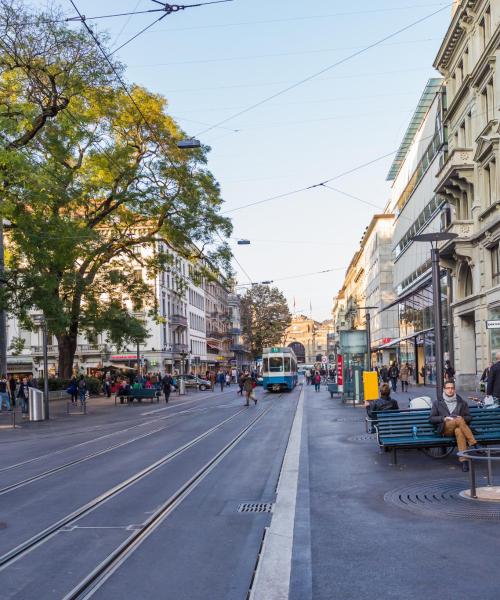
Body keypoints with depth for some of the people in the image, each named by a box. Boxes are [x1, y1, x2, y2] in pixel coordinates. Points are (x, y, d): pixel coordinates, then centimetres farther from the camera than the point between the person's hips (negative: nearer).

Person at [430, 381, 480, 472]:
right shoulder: (437, 403, 20)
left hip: (459, 427, 2)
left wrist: (461, 417, -6)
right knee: (459, 421, -36)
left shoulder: (462, 402, 23)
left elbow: (469, 417, 18)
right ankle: (474, 444, -40)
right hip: (445, 428, -2)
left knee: (459, 431, -41)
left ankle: (464, 460, -50)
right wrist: (443, 418, -8)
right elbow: (431, 418, 12)